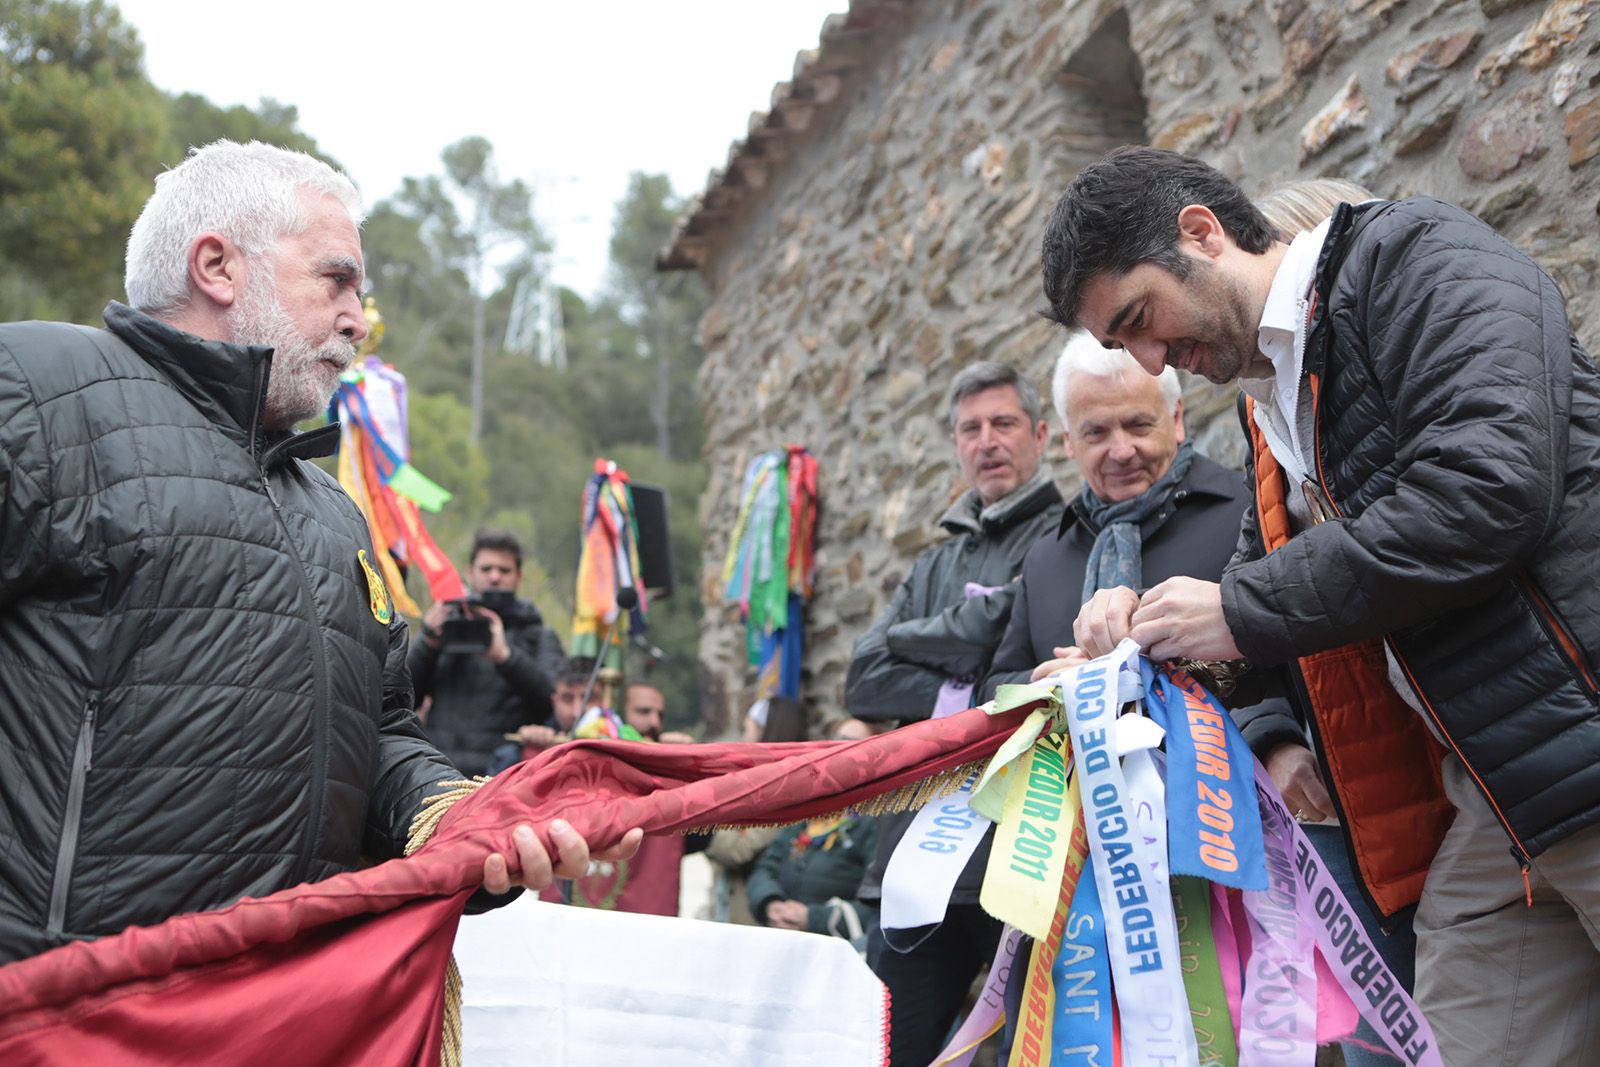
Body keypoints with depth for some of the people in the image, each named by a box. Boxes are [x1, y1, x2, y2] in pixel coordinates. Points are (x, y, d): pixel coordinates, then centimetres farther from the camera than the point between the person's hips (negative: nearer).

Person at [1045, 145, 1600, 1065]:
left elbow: (1488, 488, -21)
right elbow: (1273, 570, 28)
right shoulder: (1275, 400, 19)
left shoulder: (1415, 257, -7)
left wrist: (1242, 613, -14)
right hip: (1488, 808, 8)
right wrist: (1150, 622, 6)